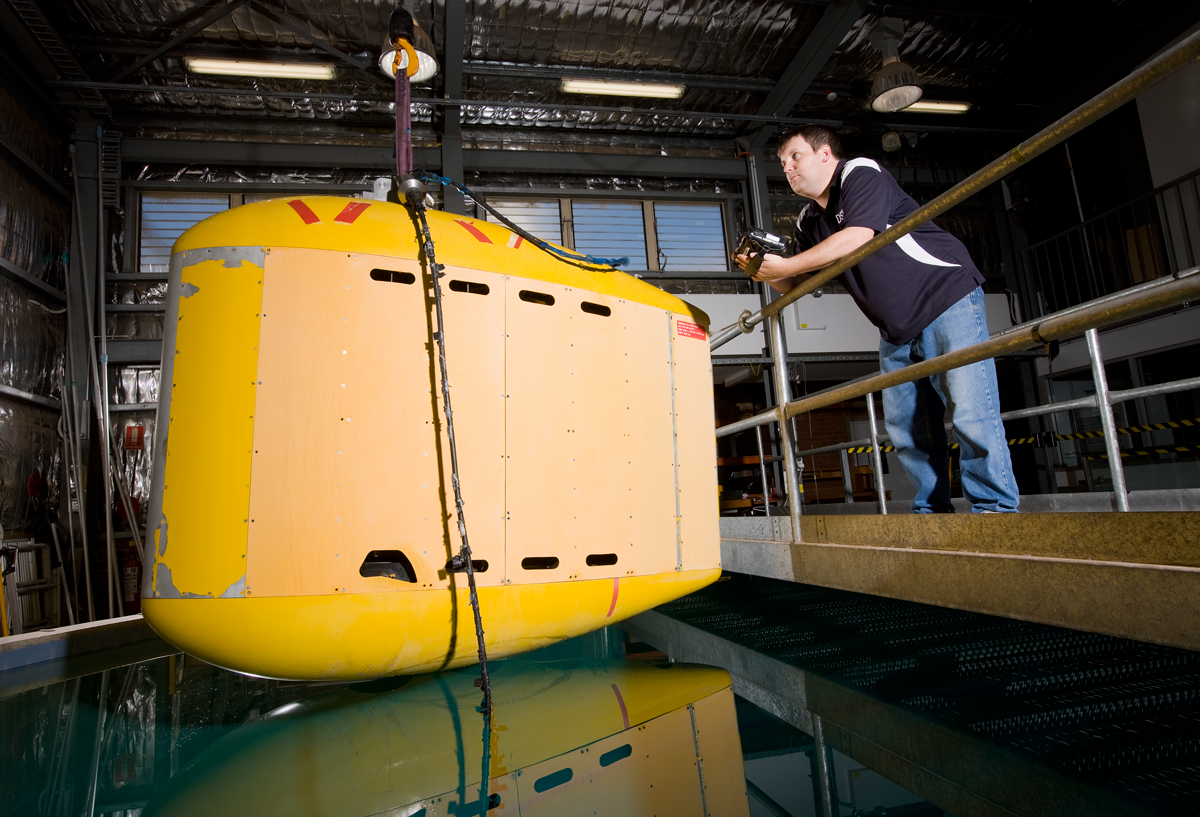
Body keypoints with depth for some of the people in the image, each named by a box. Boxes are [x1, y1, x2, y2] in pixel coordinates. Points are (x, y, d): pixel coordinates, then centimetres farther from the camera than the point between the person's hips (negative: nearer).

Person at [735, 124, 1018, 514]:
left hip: (947, 296, -7)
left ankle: (996, 509, -2)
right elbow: (799, 284, 14)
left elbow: (857, 237, -27)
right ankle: (932, 511, 13)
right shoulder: (808, 222, 12)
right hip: (896, 329, 8)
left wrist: (783, 266, -24)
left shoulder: (861, 173, -9)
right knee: (905, 427, 4)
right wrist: (766, 274, -7)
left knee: (970, 411, -12)